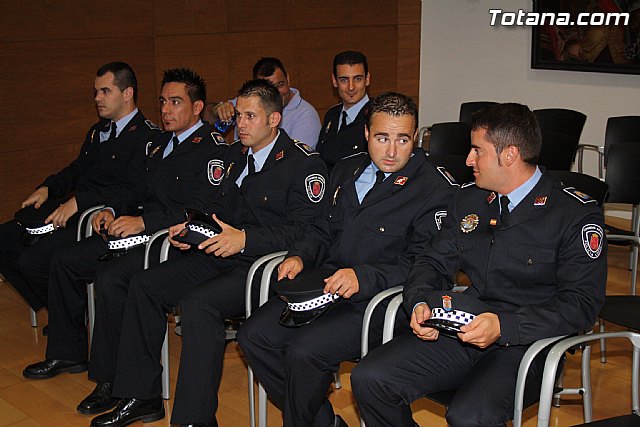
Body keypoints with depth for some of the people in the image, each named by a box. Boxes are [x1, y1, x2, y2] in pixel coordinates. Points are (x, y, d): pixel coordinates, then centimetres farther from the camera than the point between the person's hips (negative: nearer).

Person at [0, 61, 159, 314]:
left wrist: (79, 201, -23)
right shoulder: (98, 131, 21)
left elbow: (134, 190, -20)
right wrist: (47, 188, 7)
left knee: (33, 262, -24)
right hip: (67, 210, 10)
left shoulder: (148, 137, -9)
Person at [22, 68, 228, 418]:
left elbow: (202, 210, -20)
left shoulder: (213, 148, -11)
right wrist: (112, 211, 3)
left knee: (110, 277, -32)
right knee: (64, 260, 7)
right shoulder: (159, 143, 19)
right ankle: (68, 353, 19)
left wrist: (144, 221, -24)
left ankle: (111, 380, -19)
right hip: (139, 231, 10)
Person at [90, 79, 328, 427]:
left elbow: (305, 230, -18)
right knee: (144, 285, -3)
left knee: (197, 304, -32)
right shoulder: (236, 154, 16)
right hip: (222, 254, 9)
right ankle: (141, 397, 7)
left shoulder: (304, 162, -10)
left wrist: (245, 239, -26)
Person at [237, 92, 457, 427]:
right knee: (253, 334, -9)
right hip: (326, 284, 7)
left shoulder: (435, 189, -7)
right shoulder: (346, 170, 16)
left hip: (377, 299, -7)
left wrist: (363, 276, -26)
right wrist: (300, 256, 1)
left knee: (304, 349, -27)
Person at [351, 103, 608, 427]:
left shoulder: (576, 214, -6)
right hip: (461, 328, 6)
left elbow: (583, 303, -11)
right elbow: (434, 261, 17)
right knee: (369, 379, -13)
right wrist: (419, 303, -6)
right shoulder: (468, 200, 13)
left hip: (524, 342, -5)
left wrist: (504, 326, -22)